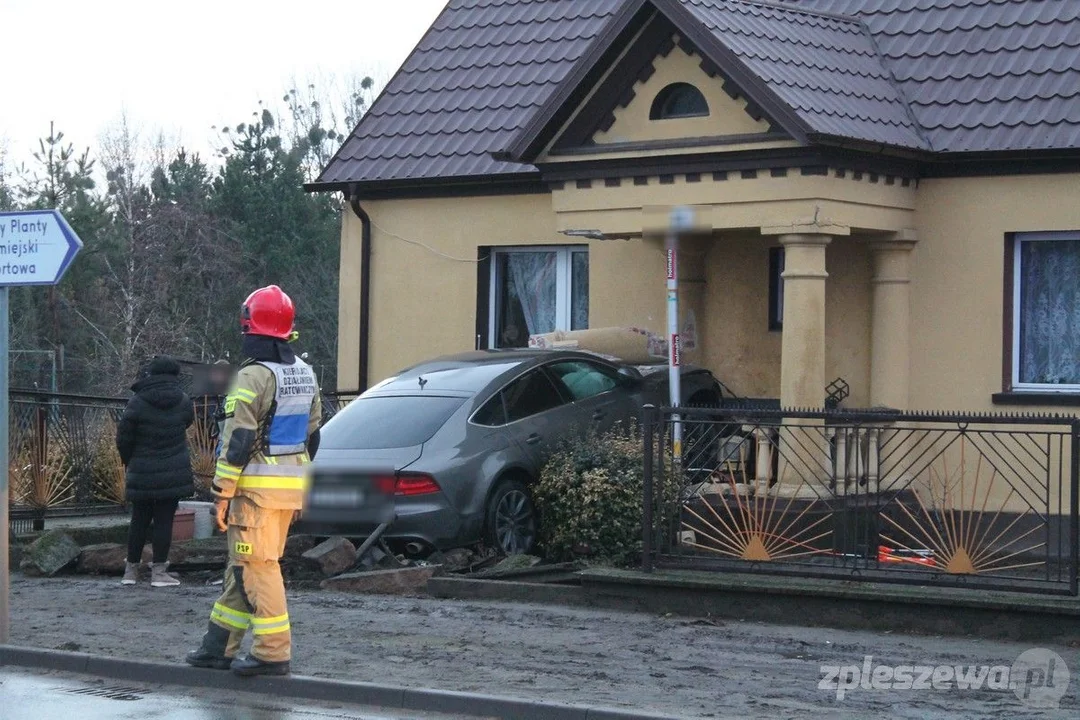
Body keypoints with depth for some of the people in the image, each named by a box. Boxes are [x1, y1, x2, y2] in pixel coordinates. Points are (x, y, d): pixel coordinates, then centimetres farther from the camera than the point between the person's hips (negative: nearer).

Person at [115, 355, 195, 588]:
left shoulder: (137, 403, -9)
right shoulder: (183, 402, -2)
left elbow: (123, 438, -4)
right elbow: (188, 424, 13)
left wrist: (130, 463, 12)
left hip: (142, 473, 0)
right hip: (174, 472, 0)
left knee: (139, 519, 11)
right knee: (164, 520, 2)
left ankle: (131, 569, 17)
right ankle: (159, 571, 0)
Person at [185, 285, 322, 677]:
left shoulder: (254, 376, -15)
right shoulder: (305, 375, 13)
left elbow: (238, 439, -17)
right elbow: (311, 435, 17)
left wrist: (223, 493, -13)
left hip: (258, 485, -9)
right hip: (291, 483, 9)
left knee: (257, 567, -4)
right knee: (244, 564, 14)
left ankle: (273, 652, -5)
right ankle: (220, 646, 20)